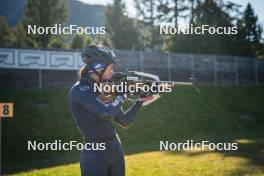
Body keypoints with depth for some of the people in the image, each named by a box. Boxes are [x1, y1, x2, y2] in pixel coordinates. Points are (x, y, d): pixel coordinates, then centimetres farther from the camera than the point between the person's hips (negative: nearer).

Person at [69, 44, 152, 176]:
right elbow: (107, 113, -25)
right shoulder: (79, 90, -13)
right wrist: (123, 95, -9)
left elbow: (125, 122, 16)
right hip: (95, 154, -8)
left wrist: (140, 100, 7)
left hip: (116, 150, 8)